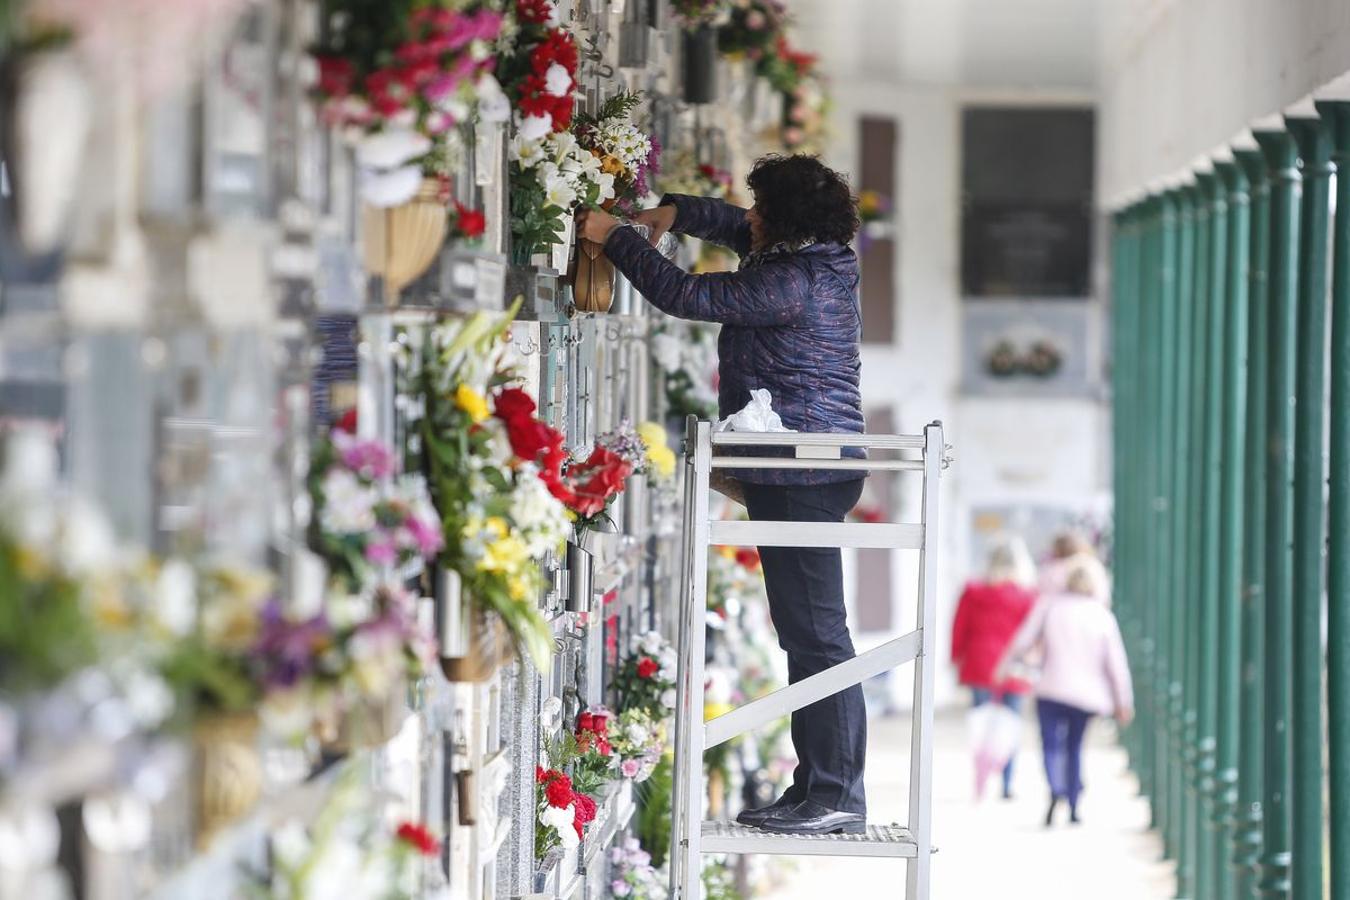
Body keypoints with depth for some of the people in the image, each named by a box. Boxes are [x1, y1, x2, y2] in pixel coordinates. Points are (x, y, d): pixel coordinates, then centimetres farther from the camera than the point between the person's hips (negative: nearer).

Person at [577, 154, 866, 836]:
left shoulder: (791, 283, -18)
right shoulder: (813, 262, 13)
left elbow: (686, 295, -14)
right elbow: (736, 228, 32)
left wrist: (616, 238, -3)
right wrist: (674, 213, 19)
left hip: (799, 479, -11)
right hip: (814, 470, 11)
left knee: (815, 632, -9)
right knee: (807, 632, 12)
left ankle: (837, 796, -8)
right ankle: (816, 788, 16)